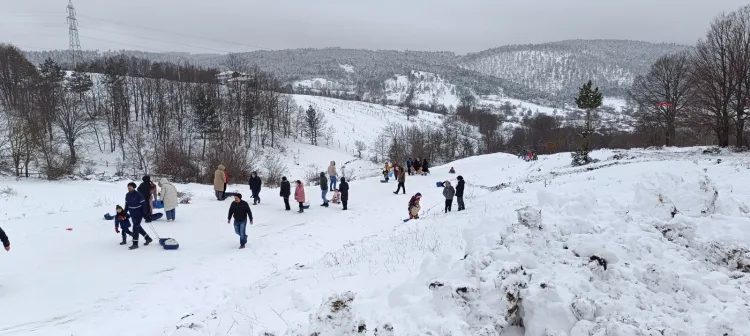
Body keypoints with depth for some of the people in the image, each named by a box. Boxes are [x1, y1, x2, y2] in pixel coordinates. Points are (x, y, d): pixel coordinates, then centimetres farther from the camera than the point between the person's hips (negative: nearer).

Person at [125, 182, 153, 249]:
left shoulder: (138, 195, -18)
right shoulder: (127, 195, 2)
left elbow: (144, 204, -15)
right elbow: (127, 205, 14)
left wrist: (145, 213, -18)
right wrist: (124, 212, 8)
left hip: (139, 214, -7)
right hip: (132, 214, 7)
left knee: (135, 227, -9)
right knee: (138, 227, 15)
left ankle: (135, 244, -2)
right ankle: (148, 238, 30)